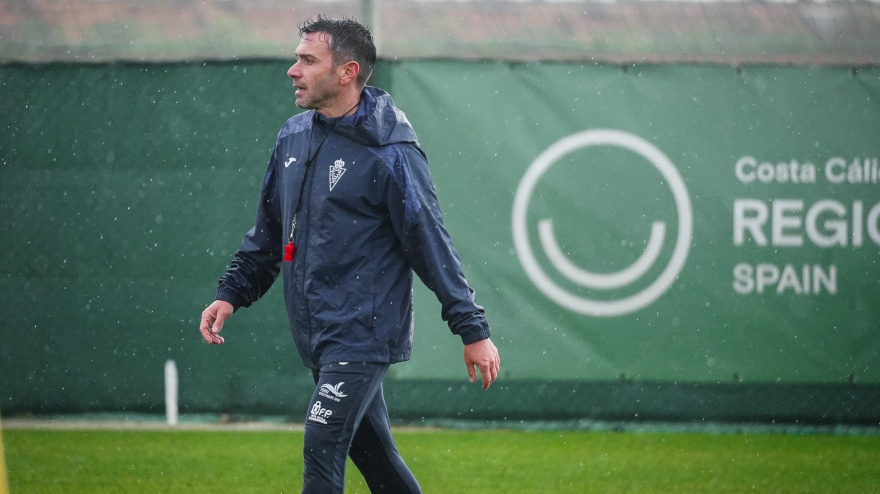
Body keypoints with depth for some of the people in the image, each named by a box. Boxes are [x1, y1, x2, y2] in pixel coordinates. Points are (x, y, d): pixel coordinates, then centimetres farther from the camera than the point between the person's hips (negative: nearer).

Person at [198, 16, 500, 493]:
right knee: (374, 455, 14)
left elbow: (432, 244, -10)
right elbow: (268, 231, 21)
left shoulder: (389, 153, -12)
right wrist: (231, 292, 12)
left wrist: (473, 329, -9)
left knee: (321, 452, -18)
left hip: (363, 335, -8)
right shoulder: (293, 137, 10)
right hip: (318, 337, 8)